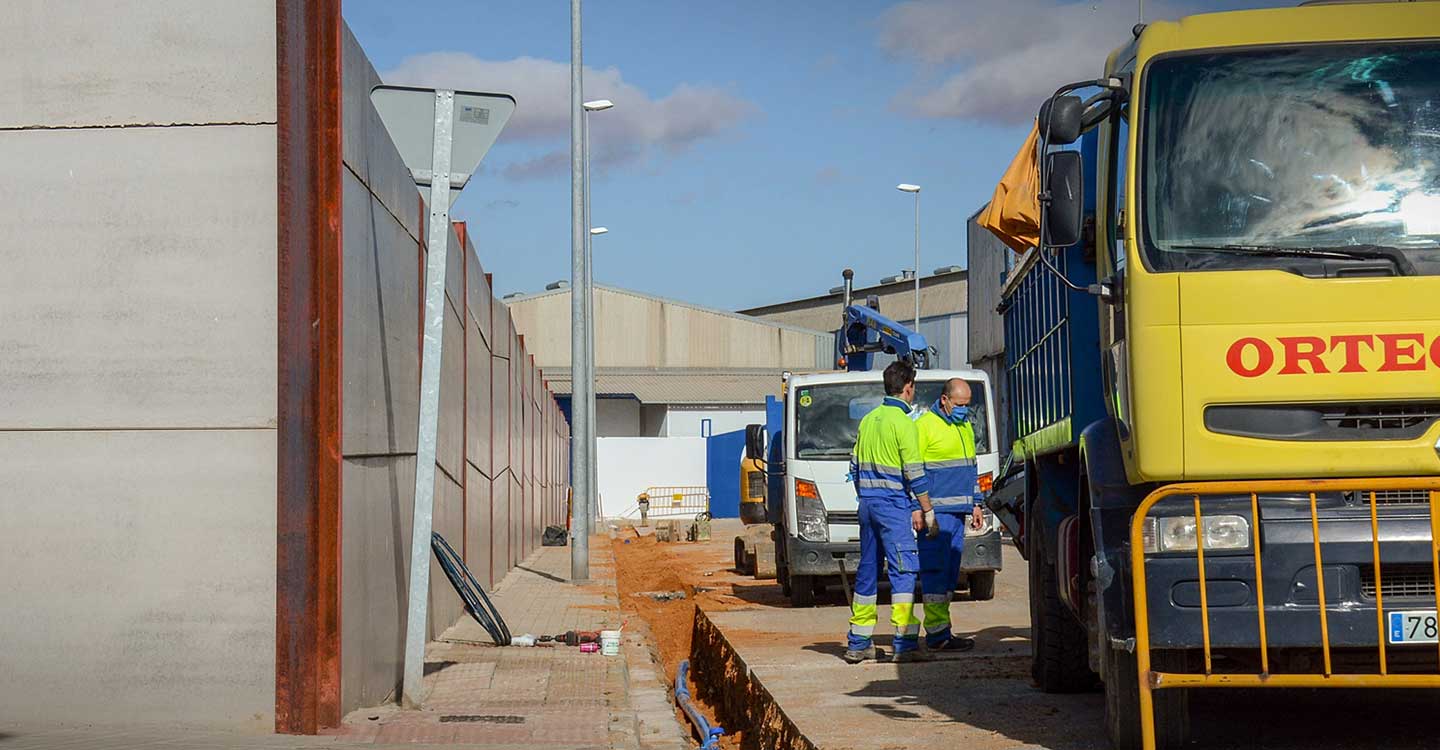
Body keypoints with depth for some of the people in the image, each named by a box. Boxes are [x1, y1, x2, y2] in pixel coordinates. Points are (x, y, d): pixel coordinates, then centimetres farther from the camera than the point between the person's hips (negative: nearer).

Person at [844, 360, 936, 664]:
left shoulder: (869, 419, 13)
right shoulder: (902, 422, -11)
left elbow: (855, 466, 18)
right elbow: (914, 472, -13)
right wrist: (926, 510, -7)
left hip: (867, 503, 8)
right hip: (894, 505, -8)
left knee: (867, 570, 13)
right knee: (903, 571, -9)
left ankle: (858, 643, 17)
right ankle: (905, 643, -15)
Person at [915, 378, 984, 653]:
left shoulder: (965, 427, 19)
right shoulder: (924, 426, -8)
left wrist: (974, 504, 23)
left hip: (958, 512, 8)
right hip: (936, 513, -8)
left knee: (950, 571, 8)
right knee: (935, 570, -10)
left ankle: (939, 631, 11)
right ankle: (938, 635, -13)